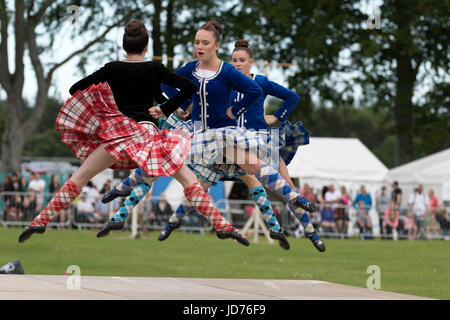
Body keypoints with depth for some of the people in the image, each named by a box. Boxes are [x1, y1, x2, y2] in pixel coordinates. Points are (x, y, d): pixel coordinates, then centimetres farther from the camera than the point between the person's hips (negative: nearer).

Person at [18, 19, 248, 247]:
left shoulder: (112, 69, 5)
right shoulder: (154, 69, 3)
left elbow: (75, 89, 7)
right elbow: (189, 87, 4)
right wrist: (165, 109, 12)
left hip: (120, 132, 0)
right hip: (149, 131, 0)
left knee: (78, 178, 6)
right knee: (188, 180, 4)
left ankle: (40, 221, -3)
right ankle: (222, 226, -5)